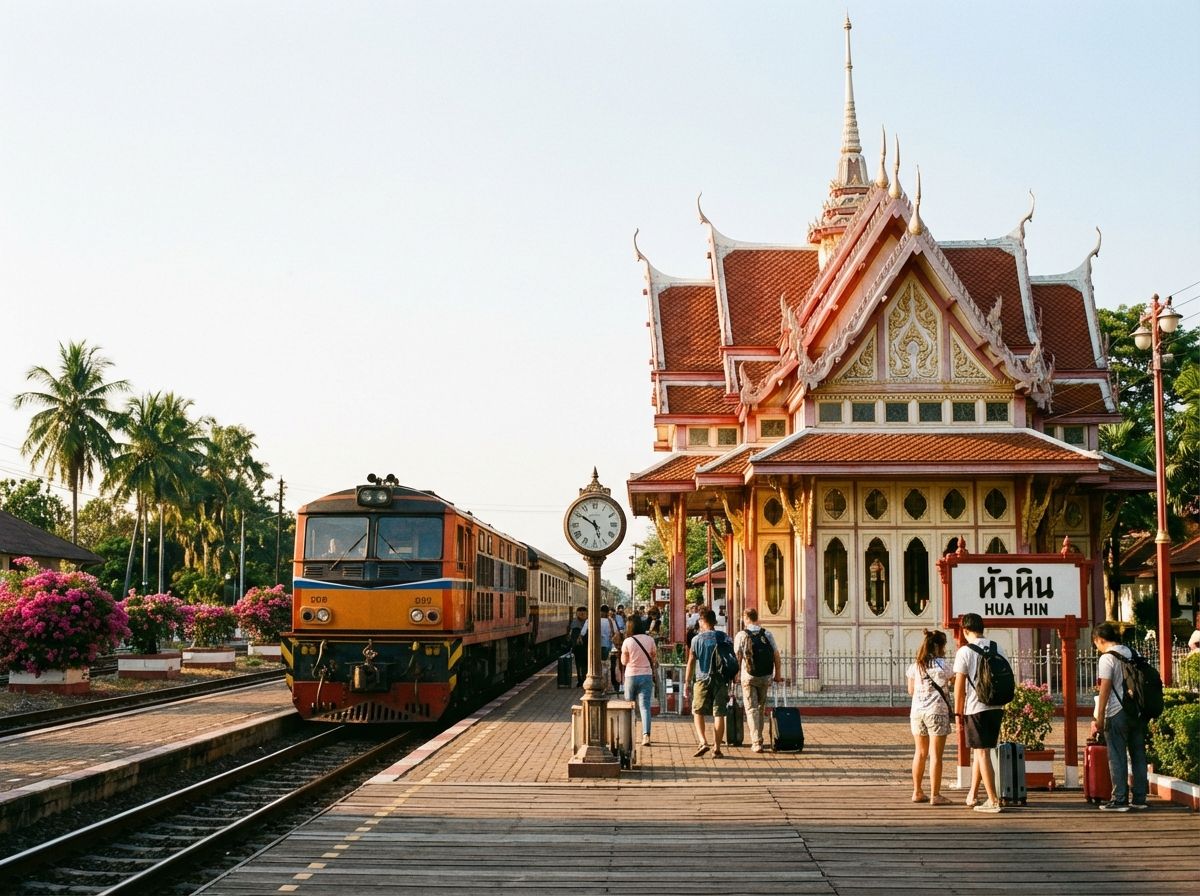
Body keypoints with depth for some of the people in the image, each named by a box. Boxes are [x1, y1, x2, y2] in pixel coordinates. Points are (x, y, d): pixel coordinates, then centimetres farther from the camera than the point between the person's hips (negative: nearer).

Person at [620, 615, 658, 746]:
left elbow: (624, 661, -3)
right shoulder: (650, 640, -3)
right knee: (645, 706, -4)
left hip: (631, 675, -1)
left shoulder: (627, 641, -9)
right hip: (646, 675, 1)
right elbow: (654, 658, 4)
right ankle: (646, 735, -20)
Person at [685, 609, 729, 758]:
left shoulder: (697, 639, -2)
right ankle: (717, 748, 3)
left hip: (702, 679, -2)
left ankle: (703, 742, -8)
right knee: (719, 714, 4)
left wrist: (687, 683, 2)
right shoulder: (724, 637, 5)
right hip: (721, 680, 2)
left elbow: (691, 662, -3)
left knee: (698, 712, 9)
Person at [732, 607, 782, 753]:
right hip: (766, 677, 3)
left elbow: (737, 658, -7)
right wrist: (778, 674, 14)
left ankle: (756, 742, -8)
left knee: (751, 709, 2)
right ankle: (757, 739, 27)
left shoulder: (741, 635, -7)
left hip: (748, 677, -3)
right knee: (760, 707, 17)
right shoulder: (768, 635, 1)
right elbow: (777, 657, 2)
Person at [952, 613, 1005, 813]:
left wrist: (957, 712, -1)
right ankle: (972, 795, 26)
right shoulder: (997, 648, 9)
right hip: (996, 707, 6)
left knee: (982, 753, -2)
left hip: (976, 708, -6)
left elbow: (959, 685, -8)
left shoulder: (965, 651, -8)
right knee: (979, 751, 18)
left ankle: (993, 801, -4)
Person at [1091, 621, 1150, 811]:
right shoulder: (1132, 654, 10)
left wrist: (1100, 716, -10)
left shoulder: (1107, 658, -10)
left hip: (1118, 713, -7)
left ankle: (1120, 800, -2)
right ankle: (1139, 798, 14)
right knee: (1138, 755, 10)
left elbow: (1105, 688, -13)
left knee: (1117, 757, -2)